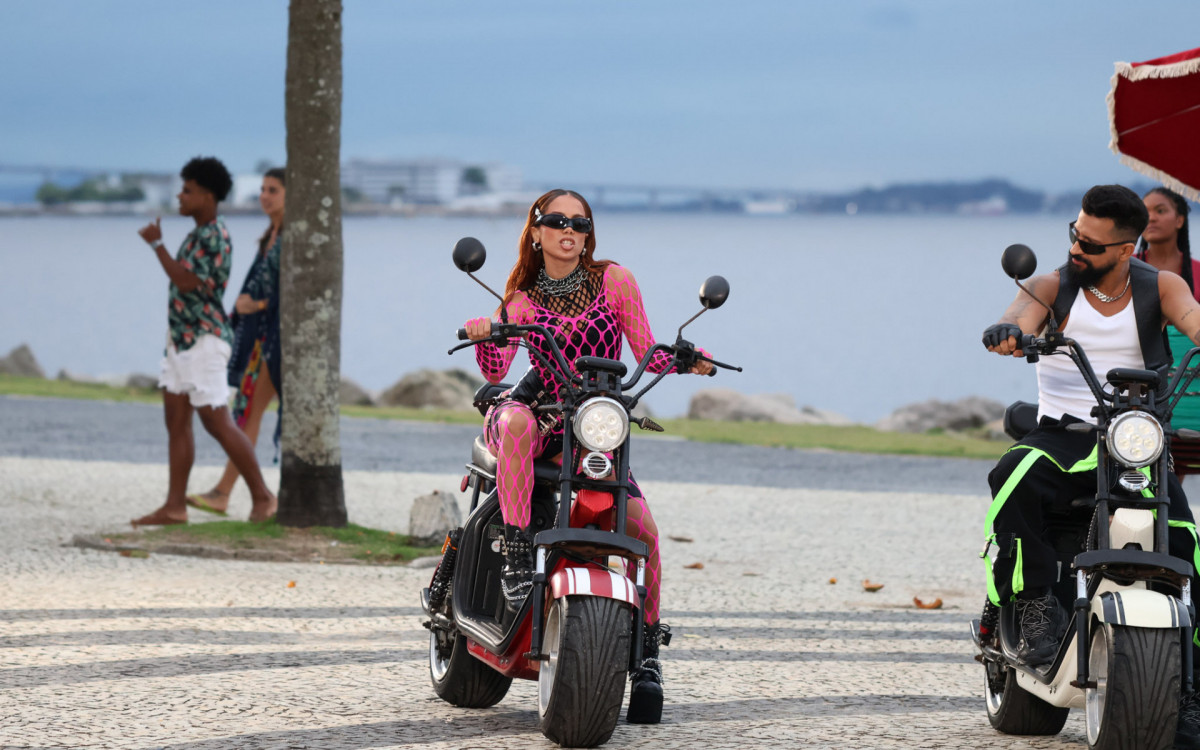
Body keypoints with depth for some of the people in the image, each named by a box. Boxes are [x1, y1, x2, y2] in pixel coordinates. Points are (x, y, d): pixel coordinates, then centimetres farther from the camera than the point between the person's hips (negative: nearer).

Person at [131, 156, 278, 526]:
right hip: (182, 340, 10)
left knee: (216, 422, -7)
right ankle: (175, 506, 7)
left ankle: (263, 498, 1)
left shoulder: (215, 236, -15)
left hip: (203, 341, -10)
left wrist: (157, 244, -17)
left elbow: (187, 282, -23)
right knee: (176, 422, 7)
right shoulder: (197, 234, 15)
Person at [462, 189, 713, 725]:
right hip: (538, 411, -1)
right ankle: (517, 554, -35)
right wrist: (484, 336, -31)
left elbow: (648, 355, 2)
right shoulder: (522, 298, 3)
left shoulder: (614, 280, 4)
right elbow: (495, 371, -11)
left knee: (643, 528, -18)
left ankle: (647, 648, -2)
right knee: (515, 423, -40)